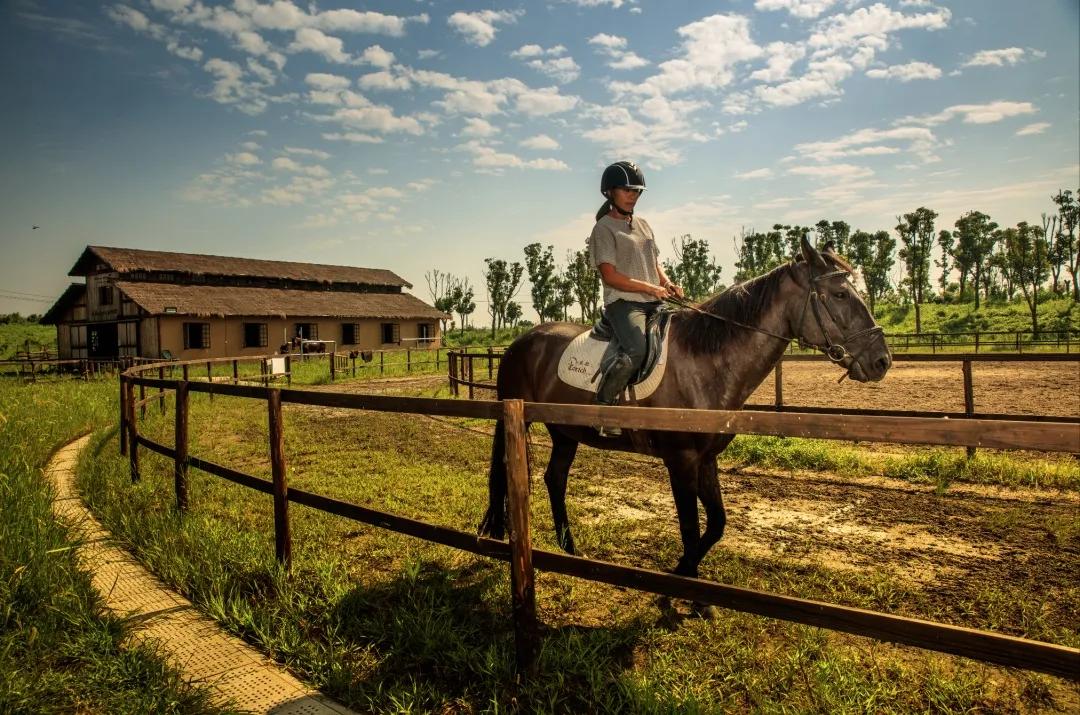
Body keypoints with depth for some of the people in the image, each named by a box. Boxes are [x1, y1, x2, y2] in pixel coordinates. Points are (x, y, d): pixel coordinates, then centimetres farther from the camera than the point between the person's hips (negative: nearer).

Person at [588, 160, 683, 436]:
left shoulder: (643, 225, 22)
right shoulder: (604, 228, -1)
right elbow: (610, 276, -11)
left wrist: (667, 283, 2)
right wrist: (651, 288, -15)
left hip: (654, 303, 8)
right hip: (623, 302, -8)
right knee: (636, 350, -33)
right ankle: (604, 405, -16)